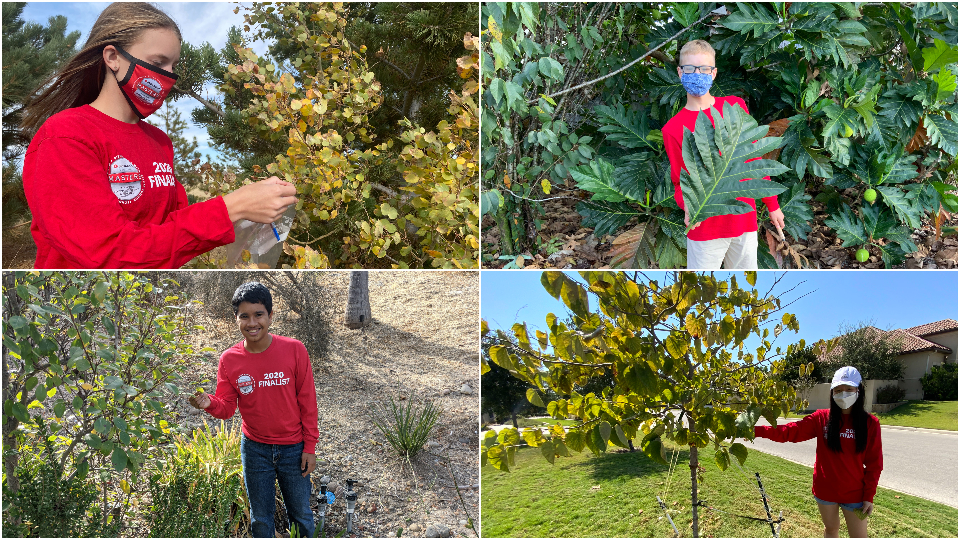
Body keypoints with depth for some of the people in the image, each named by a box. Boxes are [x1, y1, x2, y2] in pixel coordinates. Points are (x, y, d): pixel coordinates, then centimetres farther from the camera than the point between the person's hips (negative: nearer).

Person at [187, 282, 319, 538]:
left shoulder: (294, 350, -13)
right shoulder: (229, 359, -9)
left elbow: (307, 401, -7)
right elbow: (227, 407, -4)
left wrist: (310, 446, -6)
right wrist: (209, 403, -27)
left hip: (293, 448, -1)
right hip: (254, 449, 2)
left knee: (301, 515, 13)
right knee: (260, 519, 16)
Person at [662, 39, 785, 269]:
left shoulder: (735, 106, 3)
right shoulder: (673, 129, -6)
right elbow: (681, 182, -2)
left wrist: (772, 204, 13)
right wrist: (688, 207, -24)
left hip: (744, 218, 3)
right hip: (706, 225, -3)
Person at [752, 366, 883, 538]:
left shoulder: (870, 423, -8)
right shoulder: (822, 418, -6)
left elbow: (874, 463, -4)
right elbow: (791, 431, -14)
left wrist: (869, 496, -6)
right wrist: (757, 431, -27)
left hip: (853, 493, -1)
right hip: (825, 490, 1)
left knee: (859, 535, 7)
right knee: (831, 529, 19)